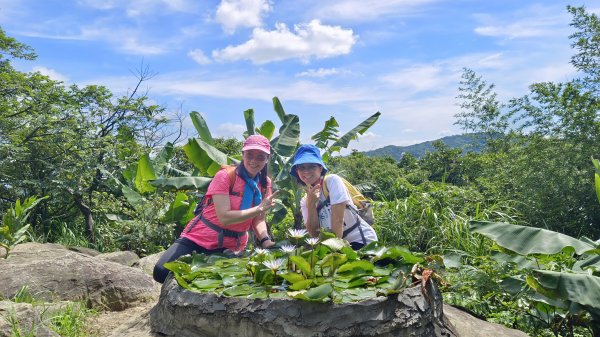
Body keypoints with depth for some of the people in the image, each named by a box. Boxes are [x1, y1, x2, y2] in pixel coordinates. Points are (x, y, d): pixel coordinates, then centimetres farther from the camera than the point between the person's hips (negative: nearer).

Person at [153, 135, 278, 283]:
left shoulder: (265, 183, 1)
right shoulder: (225, 176, -16)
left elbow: (258, 219, 3)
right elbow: (224, 218, -24)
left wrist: (265, 241, -16)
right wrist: (259, 208, -23)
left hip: (230, 248, 4)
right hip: (198, 238, -4)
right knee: (162, 272, -20)